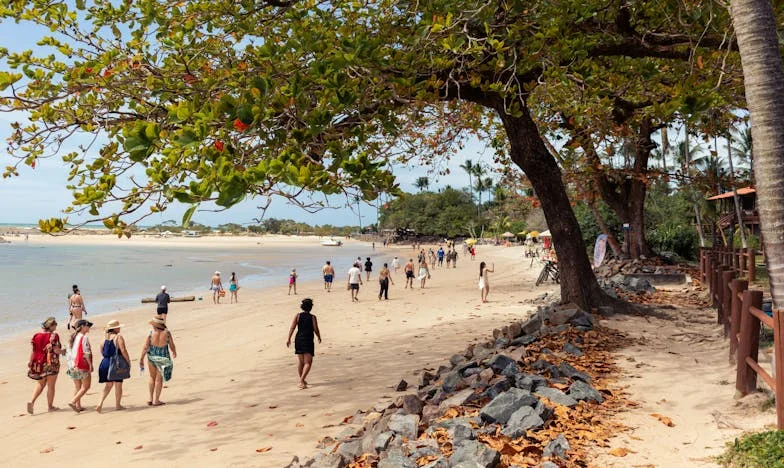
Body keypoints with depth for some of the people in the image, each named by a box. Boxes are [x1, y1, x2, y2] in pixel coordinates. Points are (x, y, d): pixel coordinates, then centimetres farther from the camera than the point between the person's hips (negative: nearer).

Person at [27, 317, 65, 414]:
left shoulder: (36, 335, 3)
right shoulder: (54, 336, -12)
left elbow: (33, 350, 3)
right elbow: (56, 349, -17)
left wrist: (30, 361, 12)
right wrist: (62, 351, 3)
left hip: (38, 363, 5)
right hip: (51, 363, -5)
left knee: (40, 384, 19)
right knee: (50, 386, 6)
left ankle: (31, 401, 2)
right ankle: (50, 406, 14)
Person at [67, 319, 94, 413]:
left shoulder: (73, 337, 10)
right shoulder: (84, 338, -14)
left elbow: (69, 352, 13)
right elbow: (86, 353, -16)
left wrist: (70, 364, 19)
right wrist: (90, 365, -9)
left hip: (73, 365, 8)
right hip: (82, 365, -8)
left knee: (77, 386, 14)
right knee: (86, 386, 1)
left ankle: (78, 405, 17)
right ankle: (73, 402, -11)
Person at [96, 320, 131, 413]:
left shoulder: (105, 337, 8)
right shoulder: (118, 337, -12)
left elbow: (101, 351, 13)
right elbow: (123, 351, -16)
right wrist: (128, 361, -4)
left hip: (105, 362, 6)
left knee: (109, 384, 17)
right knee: (118, 384, 7)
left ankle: (100, 403, 4)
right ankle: (118, 405, 15)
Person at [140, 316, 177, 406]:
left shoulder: (151, 333, -14)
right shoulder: (167, 333, -13)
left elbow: (145, 347, -12)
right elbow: (172, 346, -3)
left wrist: (141, 359, -3)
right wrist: (174, 352, 18)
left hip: (151, 357, 1)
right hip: (163, 358, -1)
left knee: (152, 377, 20)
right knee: (159, 379, 10)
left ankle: (151, 399, 24)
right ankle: (156, 400, 14)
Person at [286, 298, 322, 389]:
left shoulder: (297, 316, 2)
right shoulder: (312, 317, -5)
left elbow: (292, 328, -4)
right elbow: (316, 330, -4)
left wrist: (289, 339, 1)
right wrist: (319, 338, 14)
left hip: (298, 340, 4)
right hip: (308, 341, -4)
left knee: (300, 362, 16)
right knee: (308, 363, -1)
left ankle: (302, 380, 27)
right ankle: (302, 380, -18)